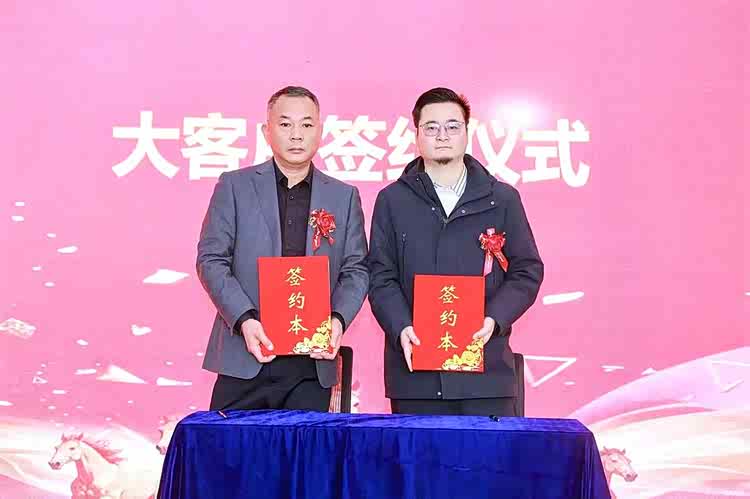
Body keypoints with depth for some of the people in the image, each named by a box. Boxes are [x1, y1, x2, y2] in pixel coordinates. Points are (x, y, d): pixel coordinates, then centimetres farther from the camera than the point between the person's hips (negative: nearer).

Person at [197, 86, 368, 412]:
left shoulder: (344, 197, 10)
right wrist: (244, 320, -13)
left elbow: (355, 270, 8)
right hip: (244, 360, -1)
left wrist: (338, 319, -10)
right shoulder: (234, 186, 5)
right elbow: (211, 259, 0)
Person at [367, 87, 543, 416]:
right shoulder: (392, 200, 8)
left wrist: (494, 320, -10)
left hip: (486, 368, 0)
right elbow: (381, 276, 4)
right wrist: (400, 328, -13)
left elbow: (527, 270, 7)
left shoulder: (502, 199, 8)